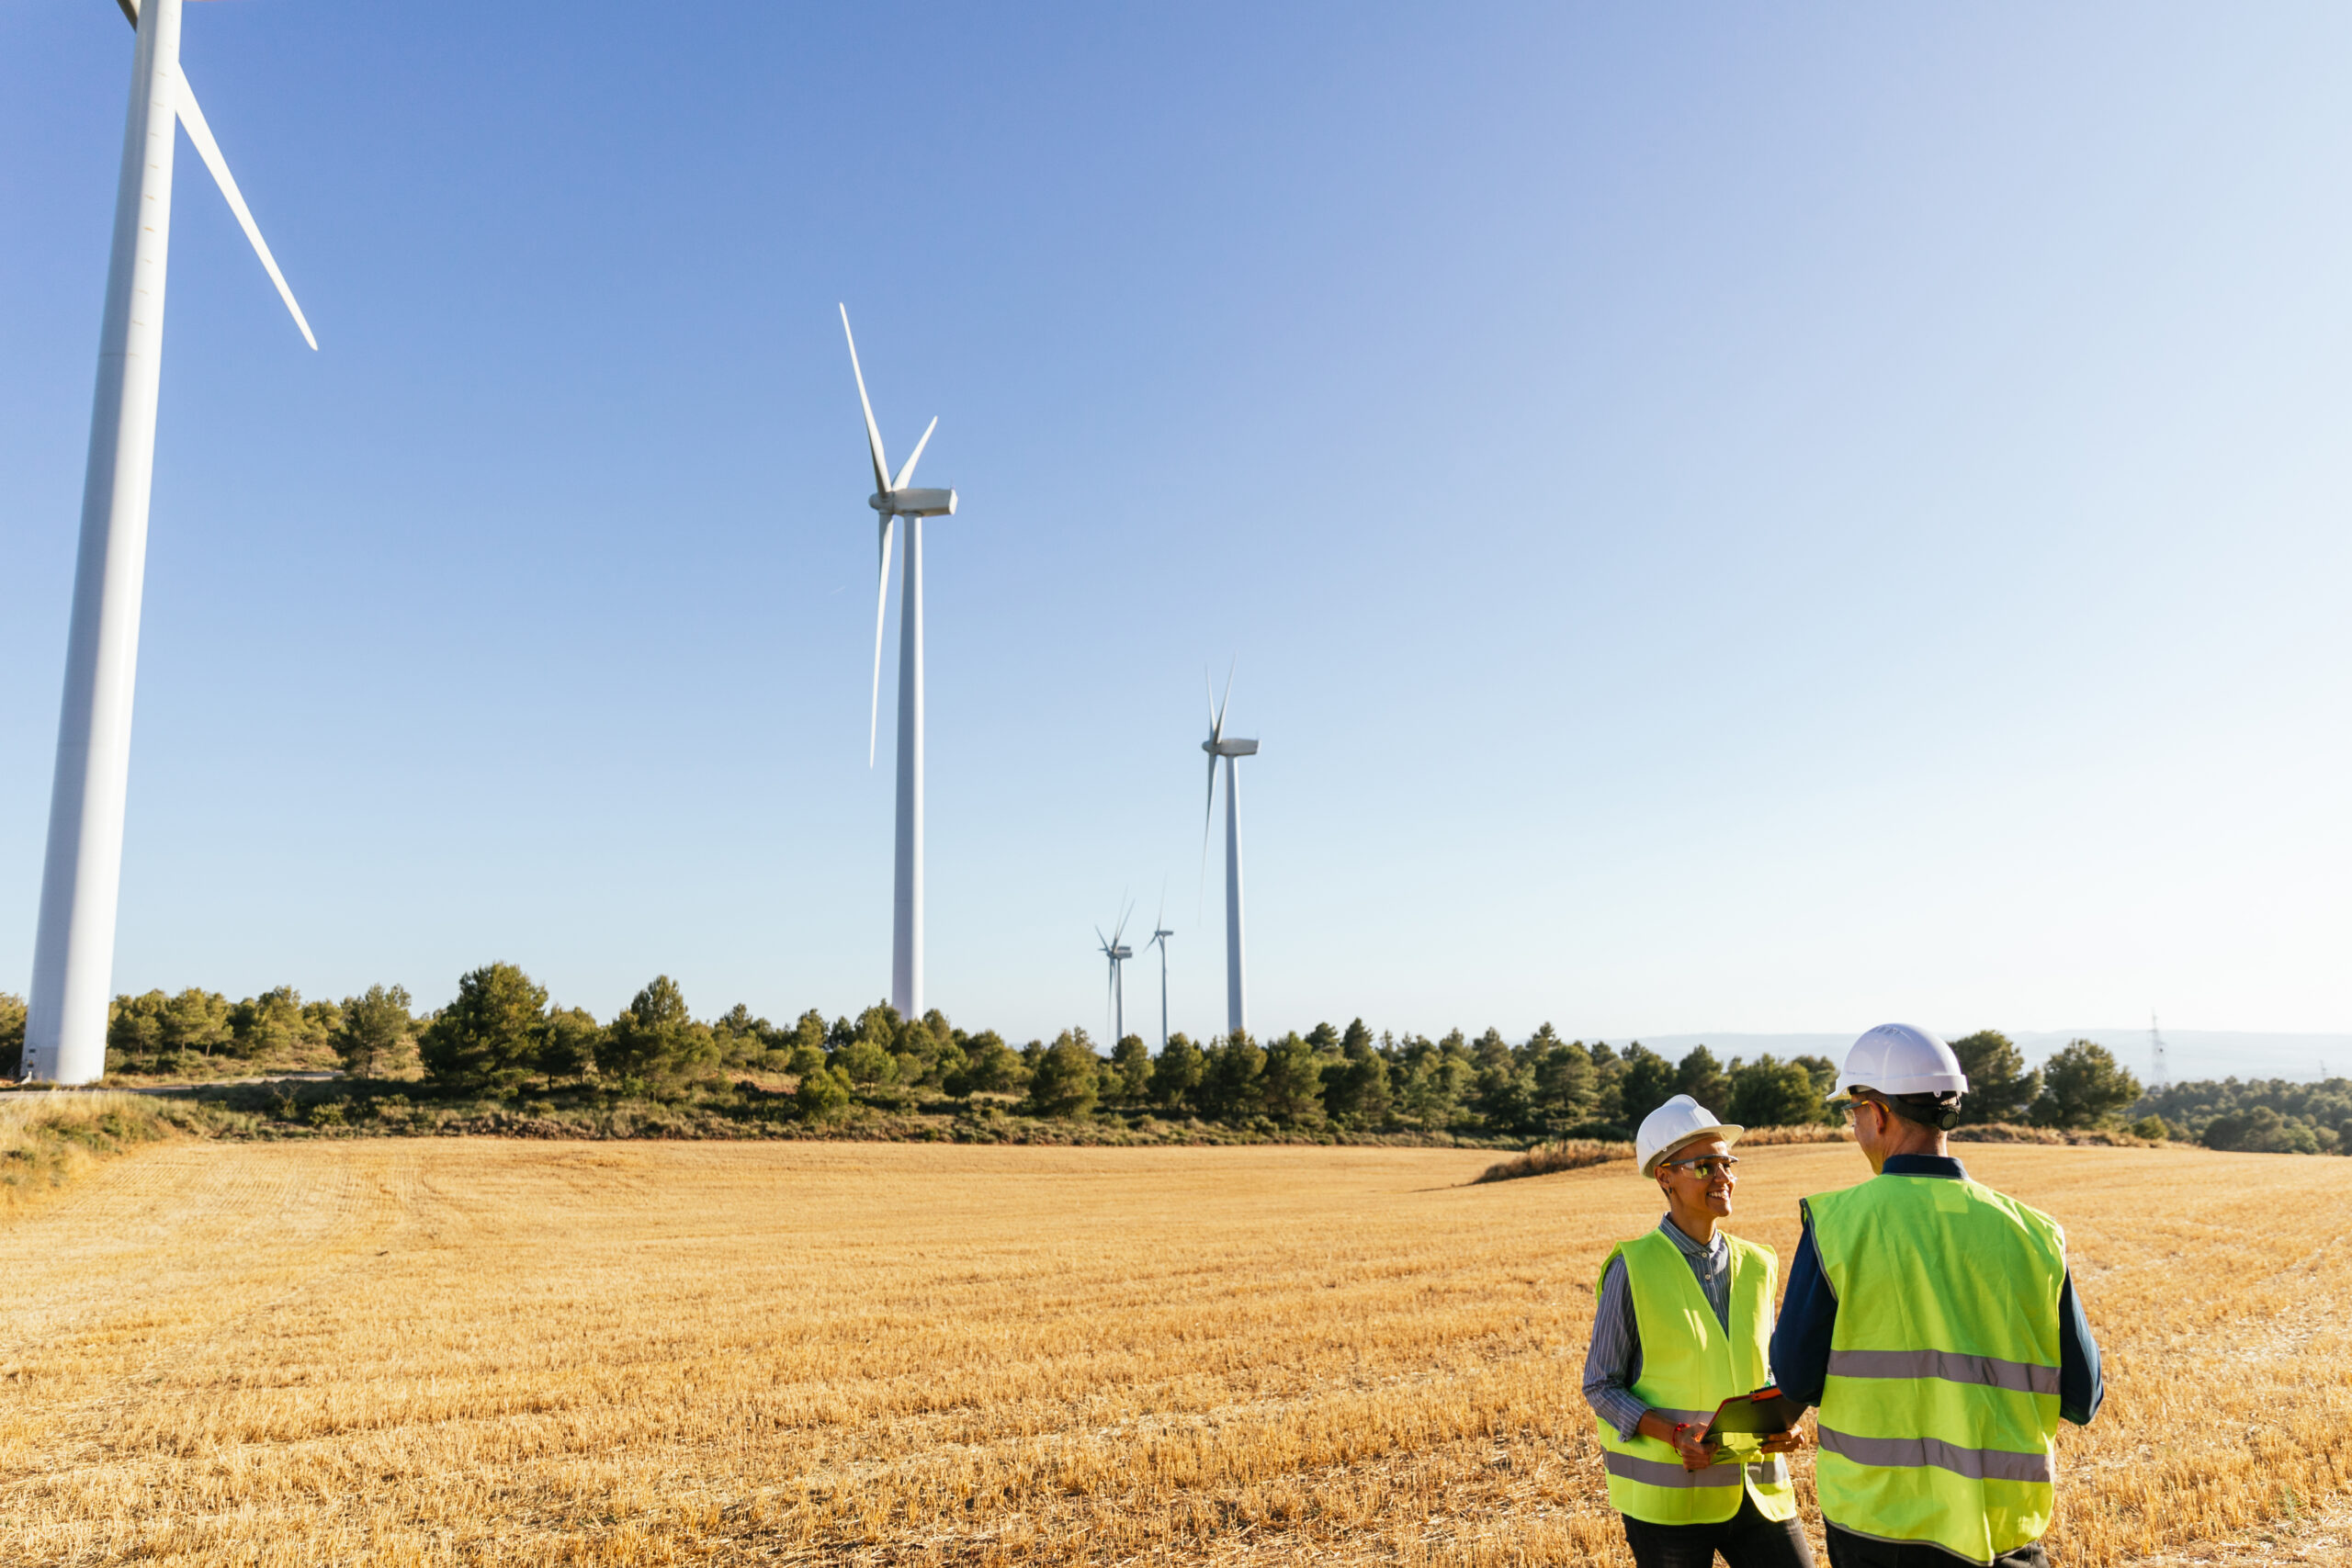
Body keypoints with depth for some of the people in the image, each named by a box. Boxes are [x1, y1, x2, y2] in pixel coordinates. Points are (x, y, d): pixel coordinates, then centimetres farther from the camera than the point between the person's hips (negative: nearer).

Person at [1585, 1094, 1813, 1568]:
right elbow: (1600, 1386, -5)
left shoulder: (1755, 1267, 7)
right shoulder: (1634, 1270, -8)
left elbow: (1768, 1372, 17)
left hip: (1757, 1488, 4)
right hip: (1669, 1497, -4)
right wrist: (1675, 1435, -19)